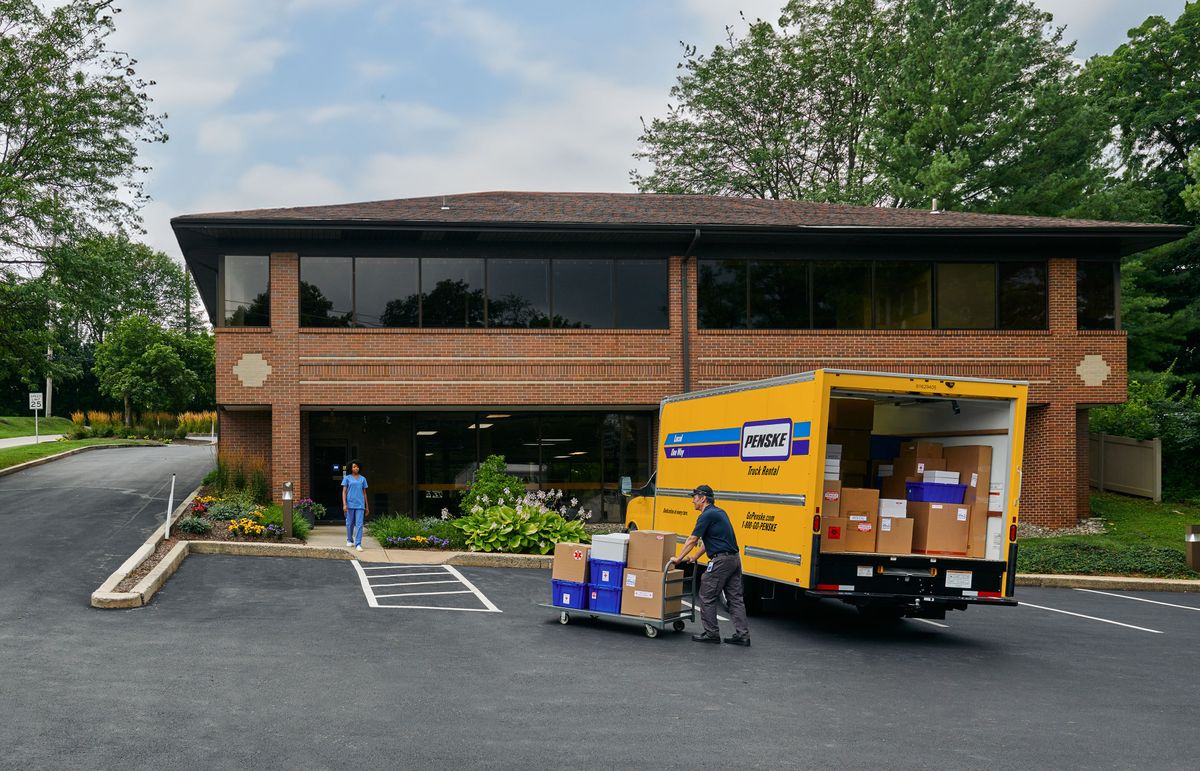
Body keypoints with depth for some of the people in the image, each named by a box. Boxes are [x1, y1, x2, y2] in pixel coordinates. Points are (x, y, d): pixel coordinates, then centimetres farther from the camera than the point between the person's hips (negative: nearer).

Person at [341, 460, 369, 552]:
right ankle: (349, 540, 31)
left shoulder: (363, 479, 10)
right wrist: (344, 504, -11)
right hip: (350, 504, -1)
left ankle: (358, 544, -13)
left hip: (360, 505, 1)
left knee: (359, 524, -9)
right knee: (350, 524, 9)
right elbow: (344, 491, 0)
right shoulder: (347, 478, 4)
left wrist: (366, 506, 13)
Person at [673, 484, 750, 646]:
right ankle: (742, 635, 6)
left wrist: (679, 558, 1)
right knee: (735, 598, 8)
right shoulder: (719, 512, 18)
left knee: (707, 597, 2)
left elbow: (692, 540, -8)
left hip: (721, 560, -9)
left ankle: (711, 633, 5)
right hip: (734, 559, 9)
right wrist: (695, 557, 28)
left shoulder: (707, 515, -10)